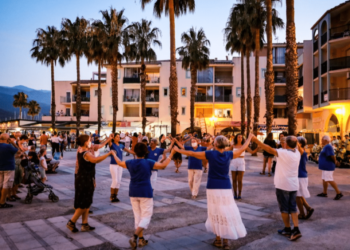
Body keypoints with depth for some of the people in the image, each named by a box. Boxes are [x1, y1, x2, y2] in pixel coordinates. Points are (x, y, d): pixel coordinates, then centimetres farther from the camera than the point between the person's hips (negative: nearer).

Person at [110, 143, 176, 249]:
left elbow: (120, 163, 19)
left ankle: (141, 239, 20)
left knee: (138, 216, 15)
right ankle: (134, 237, -16)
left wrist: (114, 154, 37)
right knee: (146, 217, 2)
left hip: (133, 193, 5)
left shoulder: (130, 163, 1)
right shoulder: (148, 163, -12)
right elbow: (163, 165, -15)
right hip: (145, 193, -5)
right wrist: (171, 155, -5)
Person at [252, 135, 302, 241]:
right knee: (293, 208, 13)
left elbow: (270, 150, -29)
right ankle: (296, 230, 4)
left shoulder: (283, 153, -20)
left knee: (284, 208, 8)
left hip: (283, 185, -6)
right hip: (294, 185, 6)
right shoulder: (297, 153, 2)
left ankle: (287, 229, 19)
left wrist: (256, 140, -30)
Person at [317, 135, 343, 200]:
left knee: (330, 180, -8)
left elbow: (332, 156, -24)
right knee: (324, 179, 15)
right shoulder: (326, 147, 14)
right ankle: (324, 193, 23)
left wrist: (335, 161, -10)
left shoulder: (328, 147, -20)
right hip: (325, 166, 11)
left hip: (328, 167, -11)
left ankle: (339, 193, -2)